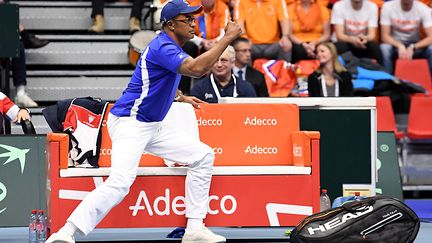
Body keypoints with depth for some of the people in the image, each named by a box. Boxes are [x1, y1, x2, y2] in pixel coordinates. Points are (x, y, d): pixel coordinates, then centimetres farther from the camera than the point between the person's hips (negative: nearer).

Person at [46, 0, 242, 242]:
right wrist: (228, 38, -28)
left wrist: (180, 97, 27)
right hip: (129, 123, -10)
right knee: (120, 183, -28)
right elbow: (196, 68, -34)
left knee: (203, 156, 8)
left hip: (152, 127, 10)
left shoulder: (171, 47, 14)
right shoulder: (163, 47, -17)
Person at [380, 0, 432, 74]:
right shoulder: (388, 7, -16)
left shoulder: (423, 8, -15)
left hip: (416, 44, 1)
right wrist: (400, 46, -35)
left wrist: (412, 48, -35)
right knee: (384, 48, -34)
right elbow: (385, 36, -17)